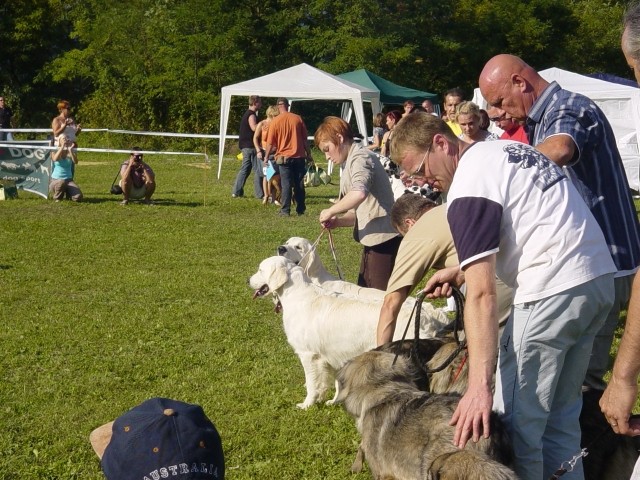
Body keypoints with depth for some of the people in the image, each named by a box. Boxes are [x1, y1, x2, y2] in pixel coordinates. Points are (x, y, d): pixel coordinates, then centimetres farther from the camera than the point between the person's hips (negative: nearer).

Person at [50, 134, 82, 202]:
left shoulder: (70, 153, 6)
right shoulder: (55, 152, 1)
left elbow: (75, 162, -14)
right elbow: (55, 159, -24)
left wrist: (70, 150, -22)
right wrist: (62, 146, -24)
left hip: (68, 180, 2)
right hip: (55, 180, -2)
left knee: (78, 197, -22)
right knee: (61, 182, -41)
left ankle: (68, 192, 14)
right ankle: (57, 197, -9)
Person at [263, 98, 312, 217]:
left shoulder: (275, 121, -5)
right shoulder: (298, 118, 1)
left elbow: (270, 143, -4)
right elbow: (305, 139, 5)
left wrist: (266, 157, 8)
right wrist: (309, 154, 14)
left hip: (284, 157, -2)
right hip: (299, 157, 2)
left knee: (286, 184, 0)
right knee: (299, 184, 8)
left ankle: (285, 210, -3)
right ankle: (300, 209, 14)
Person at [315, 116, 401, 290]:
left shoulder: (360, 157, -9)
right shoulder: (351, 162, 22)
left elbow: (359, 193, -31)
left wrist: (330, 211, -18)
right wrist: (337, 221, 7)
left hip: (382, 239, -11)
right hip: (375, 241, 11)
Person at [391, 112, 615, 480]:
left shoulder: (469, 184, -10)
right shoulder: (509, 150, 17)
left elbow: (482, 295, -19)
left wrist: (479, 386, -23)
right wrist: (462, 270, 24)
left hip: (555, 291, -10)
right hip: (600, 280, 10)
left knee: (516, 422, -2)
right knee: (561, 417, 16)